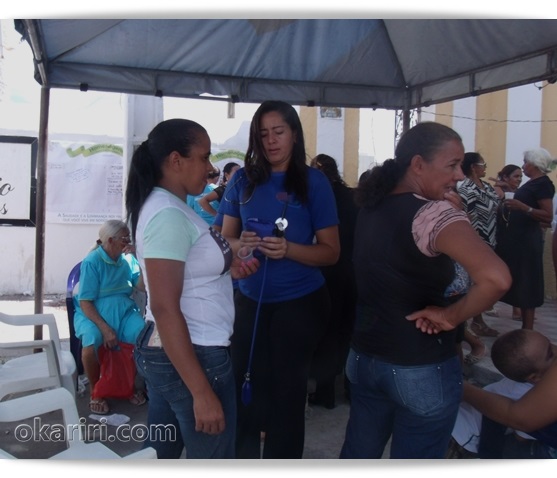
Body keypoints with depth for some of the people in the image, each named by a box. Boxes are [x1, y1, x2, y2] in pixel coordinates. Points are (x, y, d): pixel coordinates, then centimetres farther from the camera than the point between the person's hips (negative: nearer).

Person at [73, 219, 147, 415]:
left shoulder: (128, 258, 6)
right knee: (91, 343, -36)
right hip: (94, 311, -4)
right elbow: (85, 303, -13)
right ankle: (96, 391, -7)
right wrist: (105, 328, -23)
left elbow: (142, 286, -4)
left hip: (124, 309, 4)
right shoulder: (92, 262, -9)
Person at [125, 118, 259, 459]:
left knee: (158, 455, 18)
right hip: (193, 356, -10)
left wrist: (227, 268, 6)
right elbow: (164, 308, -24)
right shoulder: (169, 215, -20)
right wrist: (201, 392, -24)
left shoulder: (170, 206, 10)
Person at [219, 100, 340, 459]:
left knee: (287, 392, 12)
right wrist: (241, 244, -17)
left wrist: (288, 249, -24)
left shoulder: (313, 181, -7)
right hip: (250, 301, 3)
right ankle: (241, 464, 34)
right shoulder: (243, 180, 1)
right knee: (245, 388, 11)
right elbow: (226, 238, 5)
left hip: (300, 302, -3)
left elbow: (331, 252, -8)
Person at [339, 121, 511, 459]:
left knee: (357, 455, 22)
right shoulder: (435, 212, -22)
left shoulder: (372, 206, 2)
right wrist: (452, 317, -20)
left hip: (365, 356, 7)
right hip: (422, 369, -7)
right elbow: (496, 277, -36)